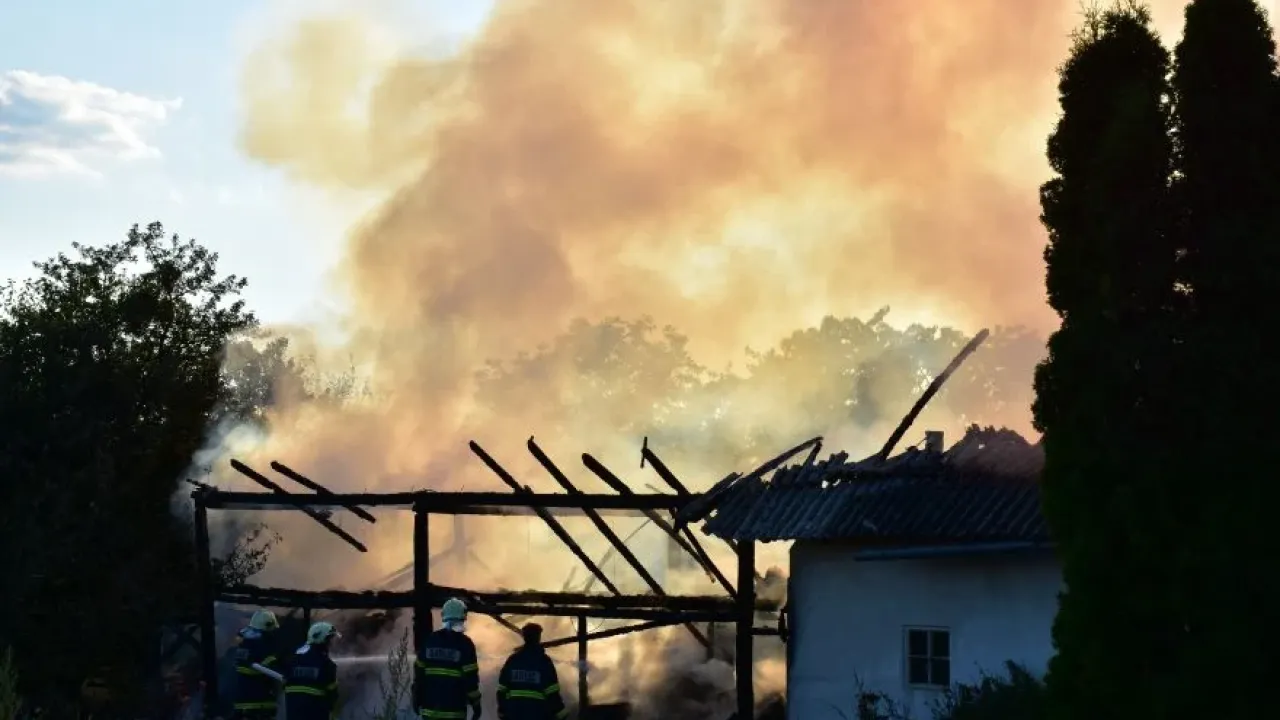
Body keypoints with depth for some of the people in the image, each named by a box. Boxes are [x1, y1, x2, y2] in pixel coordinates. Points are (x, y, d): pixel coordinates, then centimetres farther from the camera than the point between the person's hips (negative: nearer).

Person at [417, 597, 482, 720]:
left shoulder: (429, 641, 5)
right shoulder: (464, 644, -7)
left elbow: (420, 671, 8)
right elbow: (470, 677, -8)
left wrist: (418, 698, 16)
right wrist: (476, 704, -1)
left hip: (430, 706, 4)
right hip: (454, 708, -4)